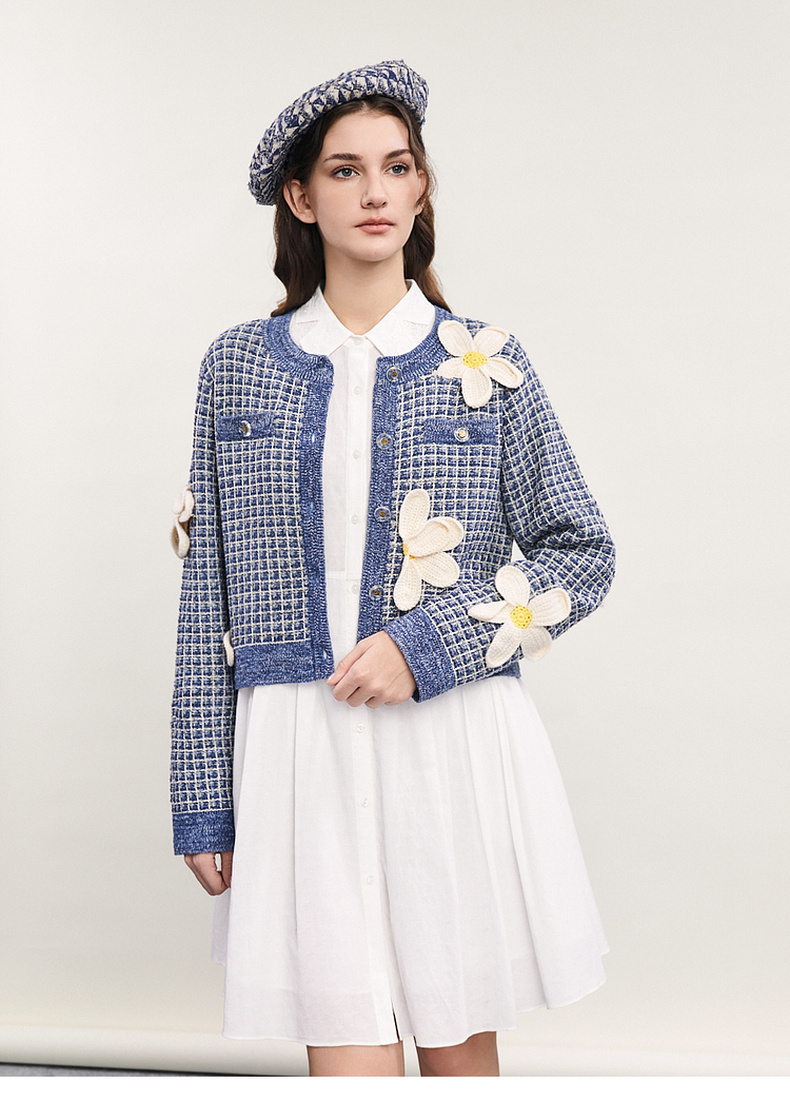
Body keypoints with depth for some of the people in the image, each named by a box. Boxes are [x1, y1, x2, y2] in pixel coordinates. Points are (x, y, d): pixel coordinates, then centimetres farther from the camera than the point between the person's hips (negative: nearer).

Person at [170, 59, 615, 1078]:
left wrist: (428, 647, -10)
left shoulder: (484, 363, 4)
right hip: (301, 755, 0)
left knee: (461, 1047, 10)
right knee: (346, 1052, -3)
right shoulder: (239, 366, 6)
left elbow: (582, 553, 5)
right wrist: (204, 801, 5)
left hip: (457, 751, 0)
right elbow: (208, 593, 7)